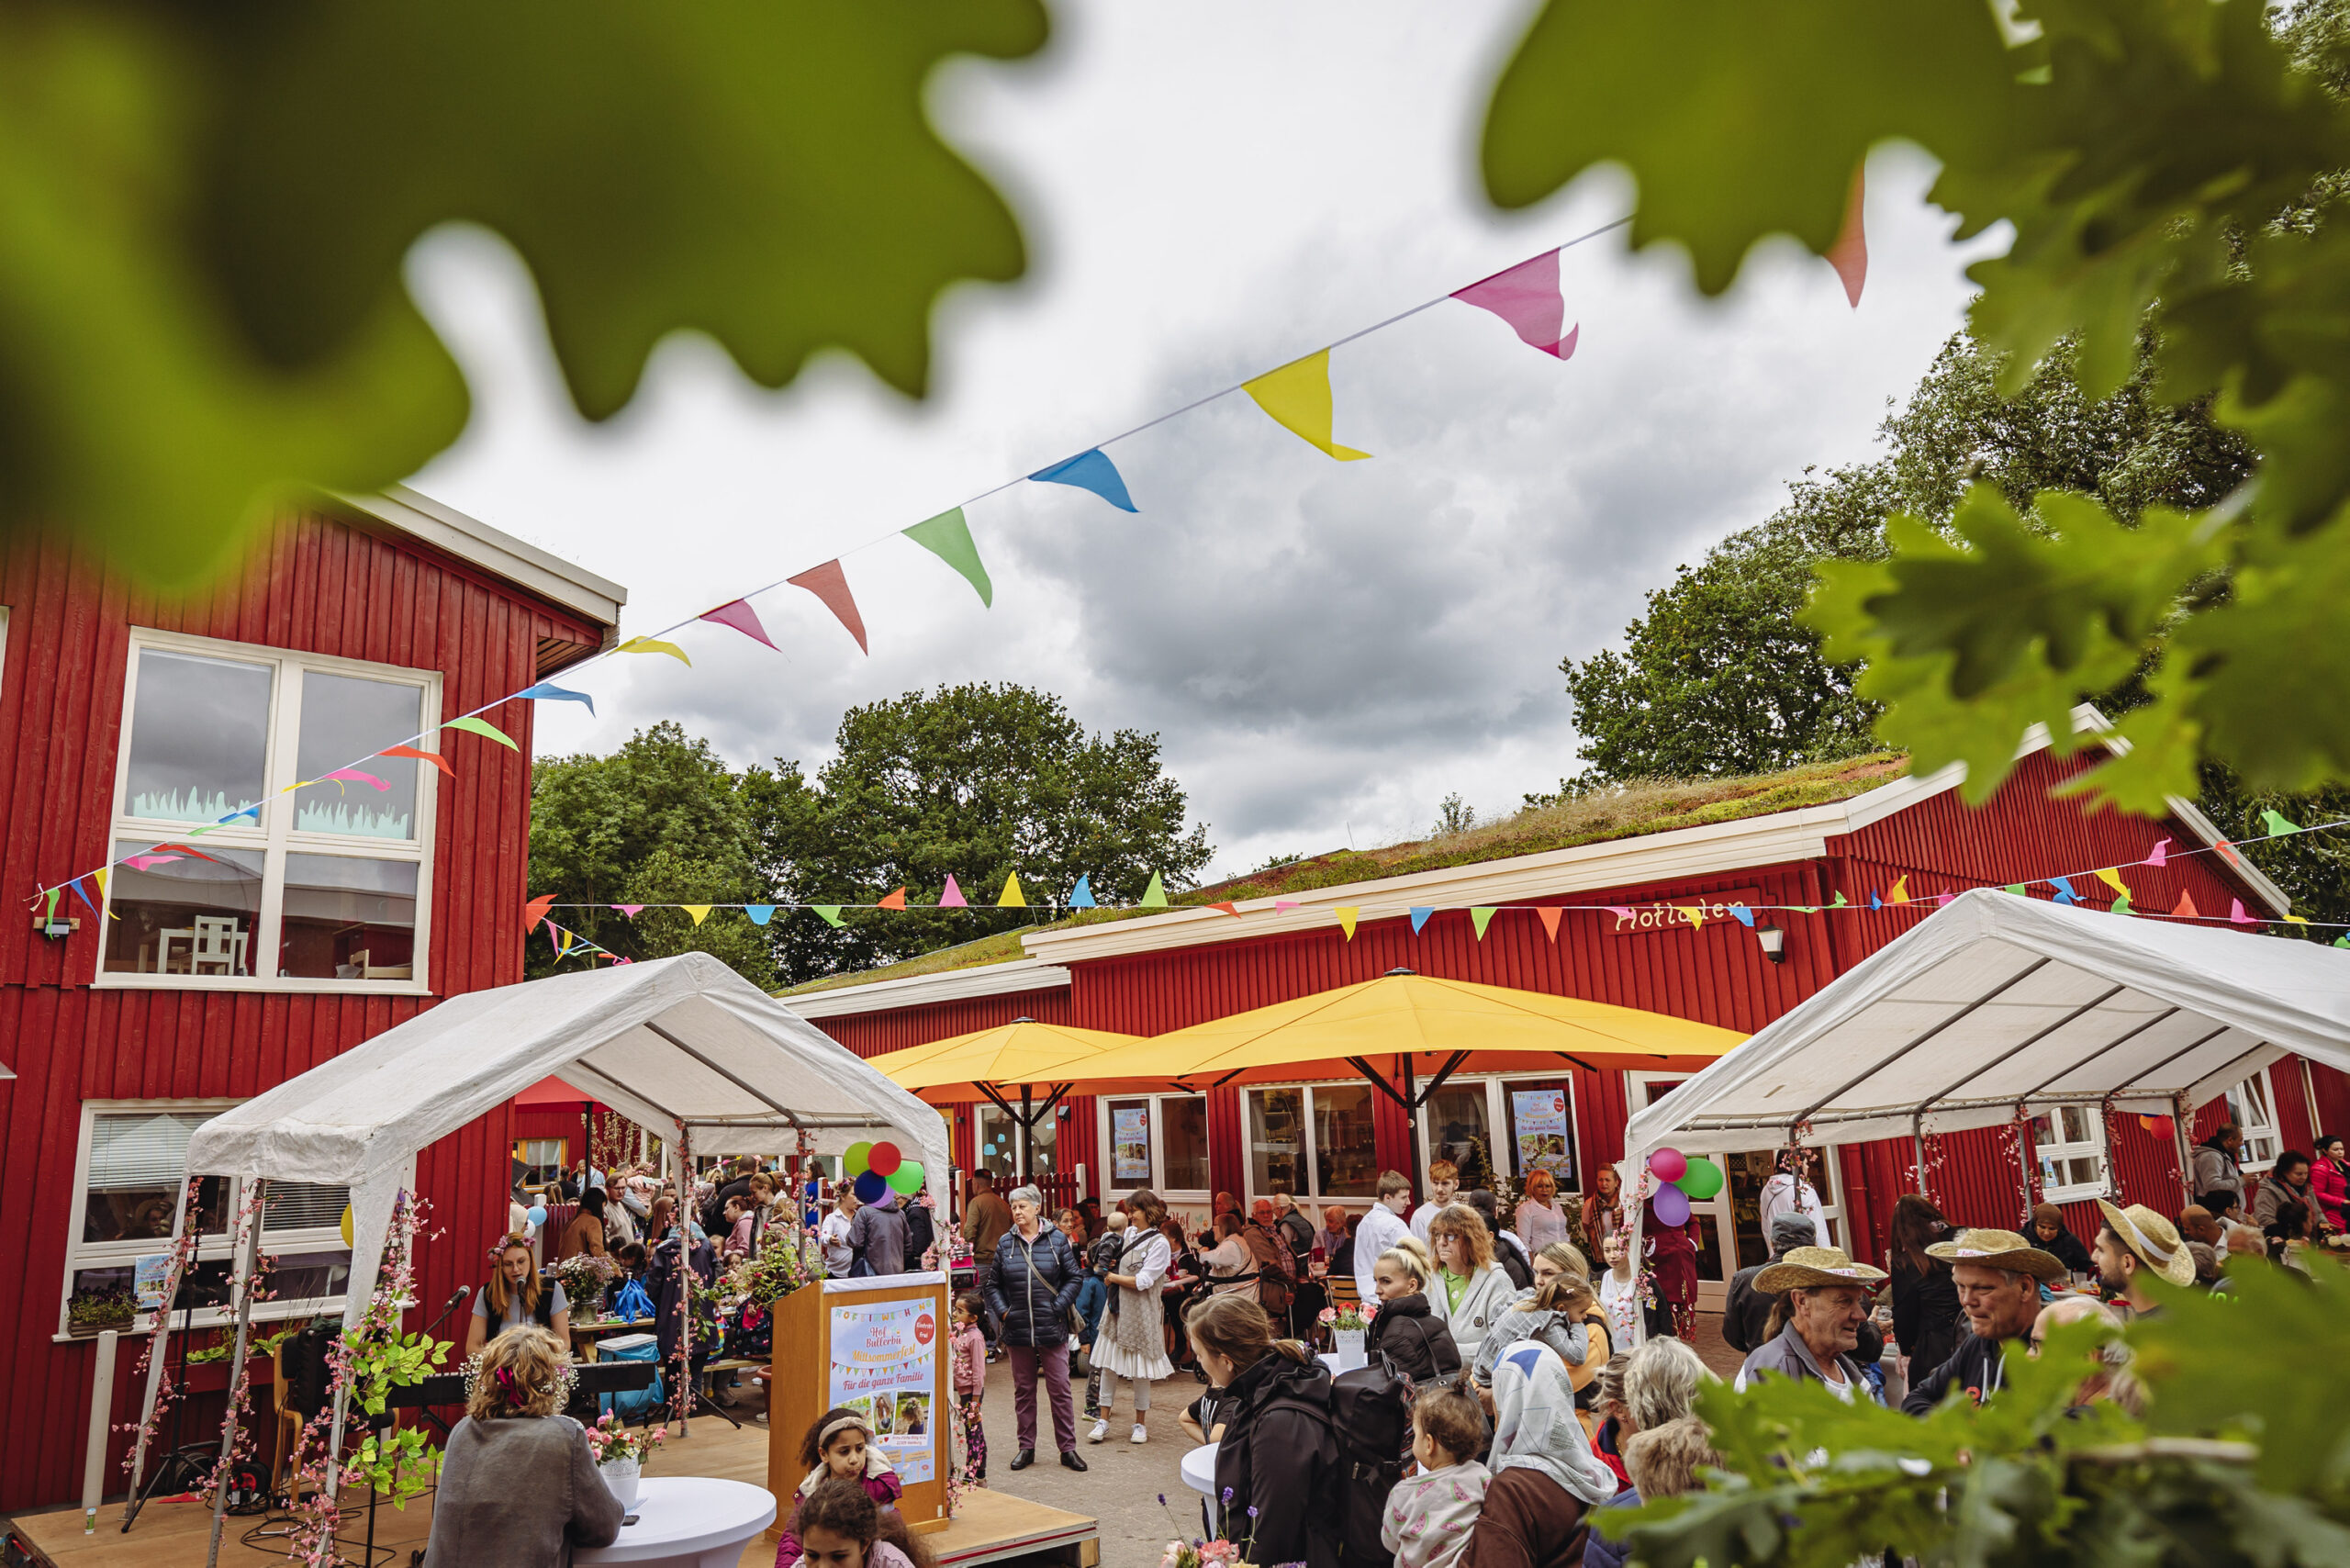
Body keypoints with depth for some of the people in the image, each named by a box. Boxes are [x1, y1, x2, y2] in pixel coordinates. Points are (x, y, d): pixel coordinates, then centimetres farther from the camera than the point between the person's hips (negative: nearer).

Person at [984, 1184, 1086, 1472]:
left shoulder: (1057, 1240, -1)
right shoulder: (1005, 1243, 4)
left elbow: (1073, 1277, 3)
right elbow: (993, 1283, 12)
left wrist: (1058, 1307, -7)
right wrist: (1002, 1311, -1)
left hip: (1052, 1329, -2)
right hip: (1018, 1330, 2)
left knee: (1060, 1389, 2)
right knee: (1023, 1390, 10)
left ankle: (1068, 1448, 12)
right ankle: (1026, 1447, 22)